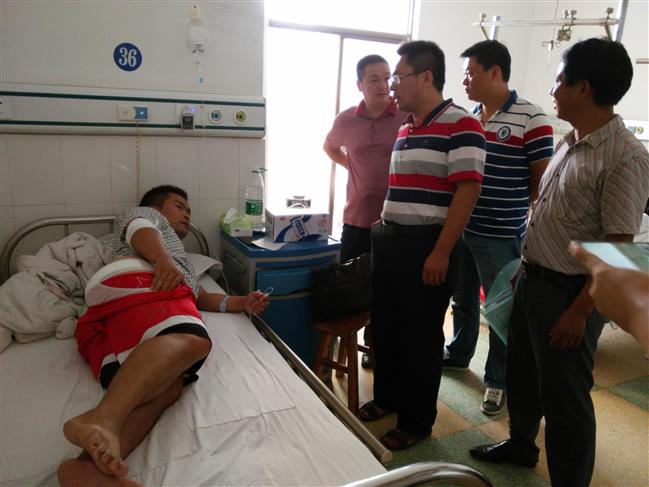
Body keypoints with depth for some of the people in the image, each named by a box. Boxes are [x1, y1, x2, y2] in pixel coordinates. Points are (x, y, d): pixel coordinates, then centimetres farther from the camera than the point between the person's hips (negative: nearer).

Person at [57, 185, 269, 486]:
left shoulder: (177, 260, 51)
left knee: (169, 384, -25)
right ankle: (104, 419, -60)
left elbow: (200, 297, 44)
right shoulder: (144, 214, 31)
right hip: (136, 283, -7)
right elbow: (139, 229, 6)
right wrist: (164, 259, -16)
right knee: (191, 340, -37)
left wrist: (242, 303, 30)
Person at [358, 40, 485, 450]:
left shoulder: (460, 125, -11)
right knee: (385, 325, 17)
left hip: (427, 246, -8)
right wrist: (382, 229, 17)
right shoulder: (404, 128, 14)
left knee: (421, 335, 5)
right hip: (389, 240, 8)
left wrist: (441, 252, -20)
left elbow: (467, 191, -17)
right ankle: (387, 396, 38)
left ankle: (417, 420, 24)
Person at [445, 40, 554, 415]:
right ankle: (459, 354, 42)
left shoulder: (532, 121, -12)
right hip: (459, 228, 6)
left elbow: (543, 183, -8)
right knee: (463, 299, 21)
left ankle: (498, 381, 24)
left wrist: (528, 232, -5)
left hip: (500, 236, -6)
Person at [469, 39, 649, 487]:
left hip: (569, 292, -8)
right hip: (532, 279, 9)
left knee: (565, 397, 6)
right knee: (521, 373, 22)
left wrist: (579, 311, -19)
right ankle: (520, 444, 46)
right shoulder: (569, 142, 8)